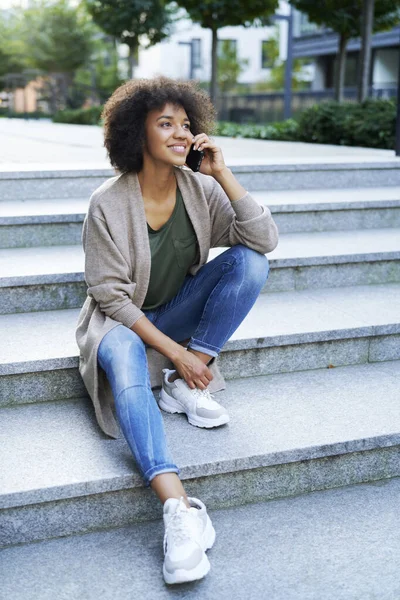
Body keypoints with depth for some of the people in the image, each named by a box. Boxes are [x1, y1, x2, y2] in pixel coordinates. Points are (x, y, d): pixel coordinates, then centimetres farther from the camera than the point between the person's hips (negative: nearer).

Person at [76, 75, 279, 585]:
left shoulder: (200, 189, -6)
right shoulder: (108, 203, -17)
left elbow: (266, 240, -16)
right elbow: (111, 294, -16)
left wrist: (222, 174, -22)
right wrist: (174, 351, -21)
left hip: (176, 311, 4)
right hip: (121, 318, -4)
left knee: (250, 260, -19)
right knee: (124, 359, -39)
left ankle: (184, 388, -15)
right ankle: (179, 507, -48)